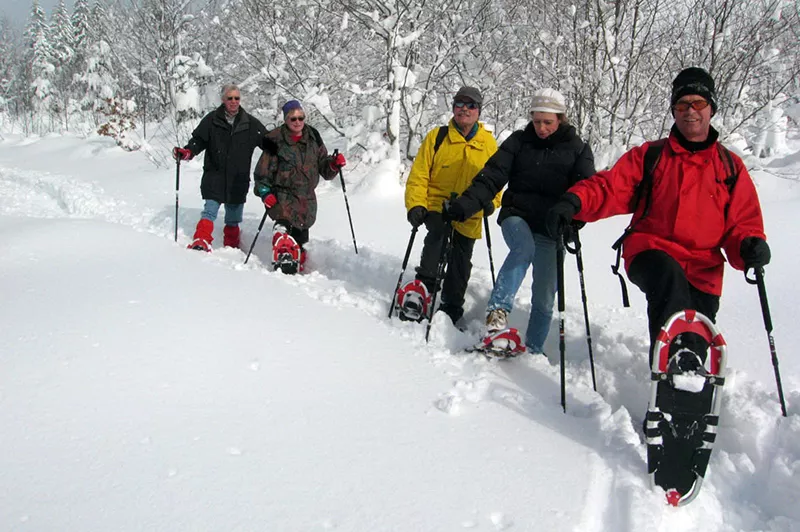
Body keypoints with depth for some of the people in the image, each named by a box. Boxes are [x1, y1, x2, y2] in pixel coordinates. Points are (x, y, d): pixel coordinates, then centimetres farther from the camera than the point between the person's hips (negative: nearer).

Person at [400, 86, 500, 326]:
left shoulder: (489, 144, 5)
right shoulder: (437, 137, 0)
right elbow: (418, 175, -1)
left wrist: (490, 201, -9)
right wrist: (416, 205, -15)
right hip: (436, 207, -2)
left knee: (460, 266, 9)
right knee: (437, 232, -34)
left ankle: (451, 310, 26)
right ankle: (424, 285, -25)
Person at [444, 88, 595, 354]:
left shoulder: (578, 150, 3)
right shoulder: (519, 141, 4)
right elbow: (492, 176, -4)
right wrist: (466, 204, -21)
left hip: (551, 230, 1)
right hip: (517, 215, 0)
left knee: (544, 295, 3)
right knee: (524, 248, -35)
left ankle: (534, 349, 19)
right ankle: (498, 309, -36)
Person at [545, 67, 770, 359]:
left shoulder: (731, 167, 12)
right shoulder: (650, 156, 9)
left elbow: (744, 223, 10)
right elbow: (611, 187, -2)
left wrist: (750, 247, -15)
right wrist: (574, 202, -23)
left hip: (703, 271, 3)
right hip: (650, 251, -2)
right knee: (669, 276, -37)